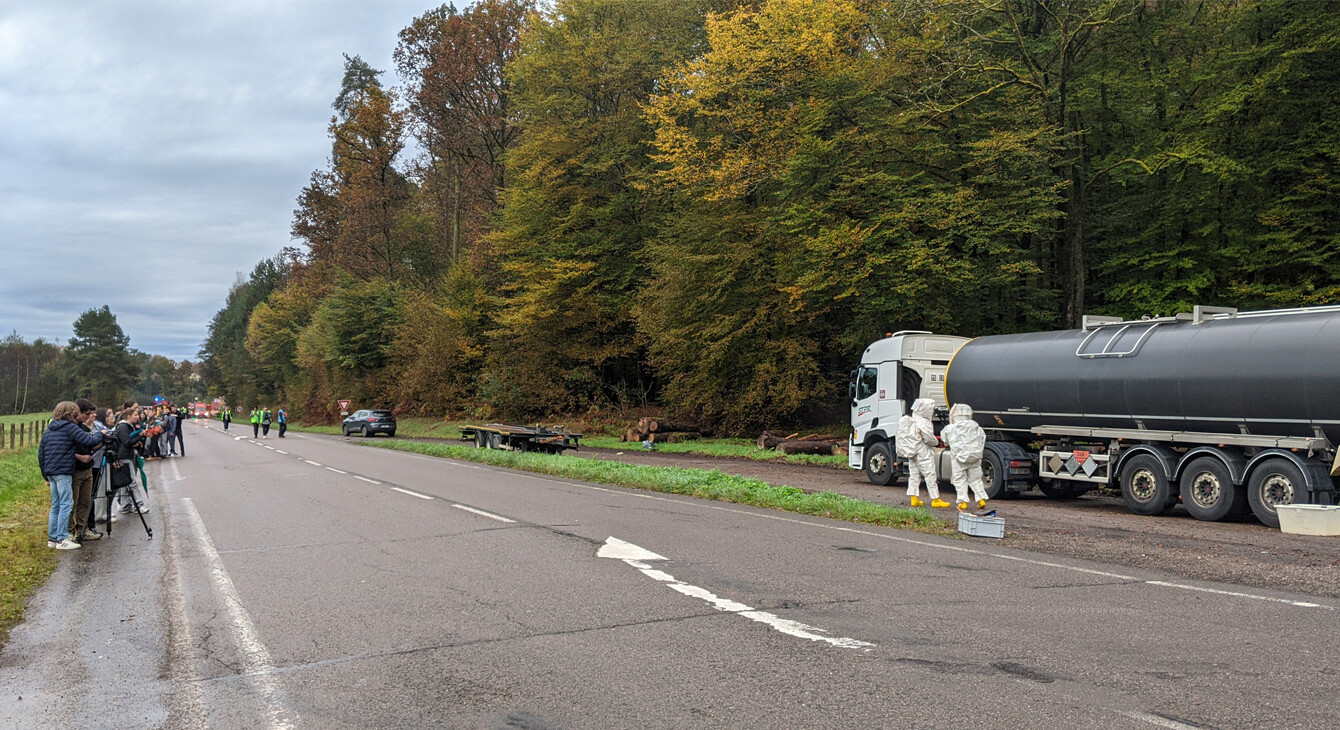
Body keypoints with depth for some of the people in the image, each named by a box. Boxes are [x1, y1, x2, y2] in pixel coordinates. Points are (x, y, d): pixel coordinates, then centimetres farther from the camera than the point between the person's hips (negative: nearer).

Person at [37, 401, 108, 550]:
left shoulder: (48, 430, 16)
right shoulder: (70, 428, -7)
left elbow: (41, 454, 17)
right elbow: (89, 441, -15)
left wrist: (46, 476, 22)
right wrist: (101, 434, 6)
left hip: (50, 472, 8)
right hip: (63, 472, -8)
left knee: (56, 505, 14)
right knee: (66, 504, -5)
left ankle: (52, 538, 17)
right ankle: (62, 539, -7)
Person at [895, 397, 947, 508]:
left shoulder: (908, 421, 7)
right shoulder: (924, 423, -17)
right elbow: (929, 438, -18)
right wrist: (936, 442, 2)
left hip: (911, 453, 8)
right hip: (923, 453, -8)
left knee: (914, 475, 11)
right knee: (930, 475, -1)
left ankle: (914, 498, 10)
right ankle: (935, 499, 3)